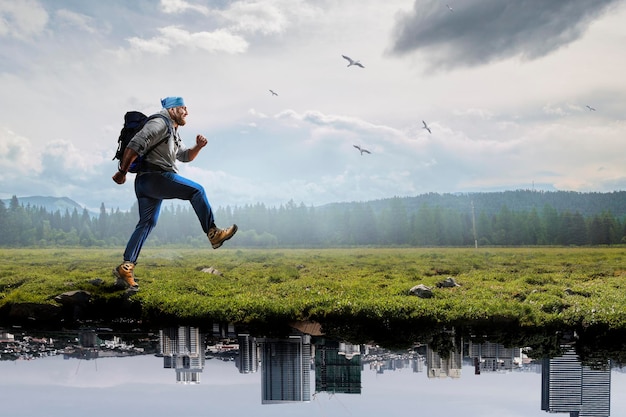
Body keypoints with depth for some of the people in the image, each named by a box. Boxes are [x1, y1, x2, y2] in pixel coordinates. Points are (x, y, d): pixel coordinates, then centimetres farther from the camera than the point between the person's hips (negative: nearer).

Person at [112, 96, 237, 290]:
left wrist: (198, 147, 11)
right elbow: (135, 145, -15)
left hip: (145, 182, 11)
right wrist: (122, 172, -16)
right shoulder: (160, 123, -6)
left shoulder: (173, 134, 27)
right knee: (196, 190, -10)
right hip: (155, 177, -11)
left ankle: (126, 266, 6)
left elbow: (185, 156, 32)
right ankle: (213, 234, -11)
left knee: (146, 223, 8)